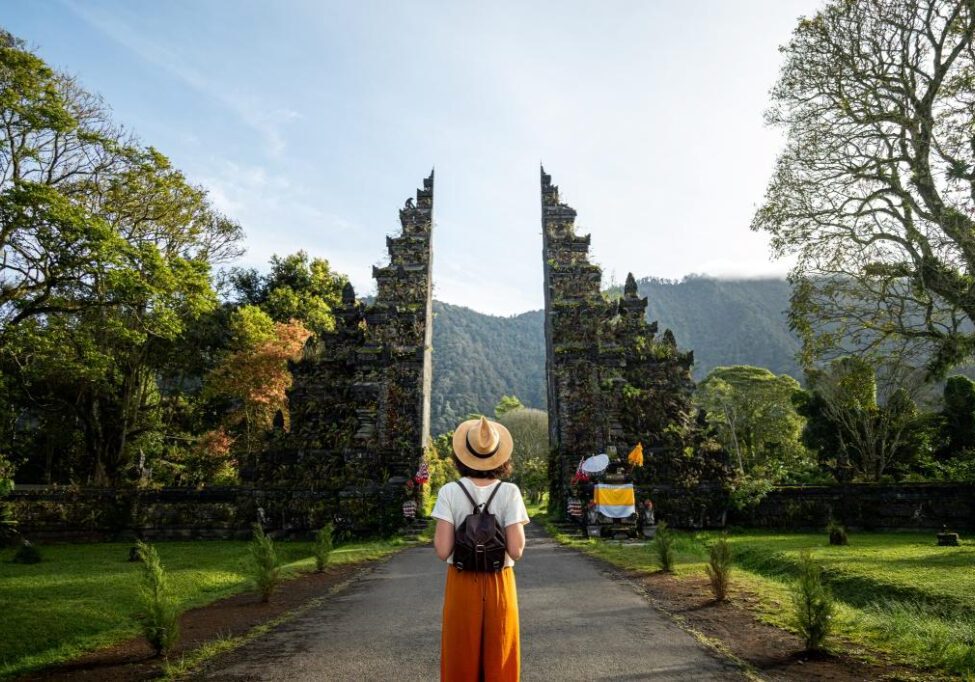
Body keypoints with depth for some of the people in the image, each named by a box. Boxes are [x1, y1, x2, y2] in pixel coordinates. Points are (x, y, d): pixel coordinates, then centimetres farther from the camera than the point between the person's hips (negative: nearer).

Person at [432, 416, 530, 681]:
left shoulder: (450, 492, -10)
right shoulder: (509, 492, -9)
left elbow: (443, 550, -14)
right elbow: (516, 550, -15)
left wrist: (435, 535, 6)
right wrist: (518, 525, 3)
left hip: (462, 585, 0)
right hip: (499, 585, 0)